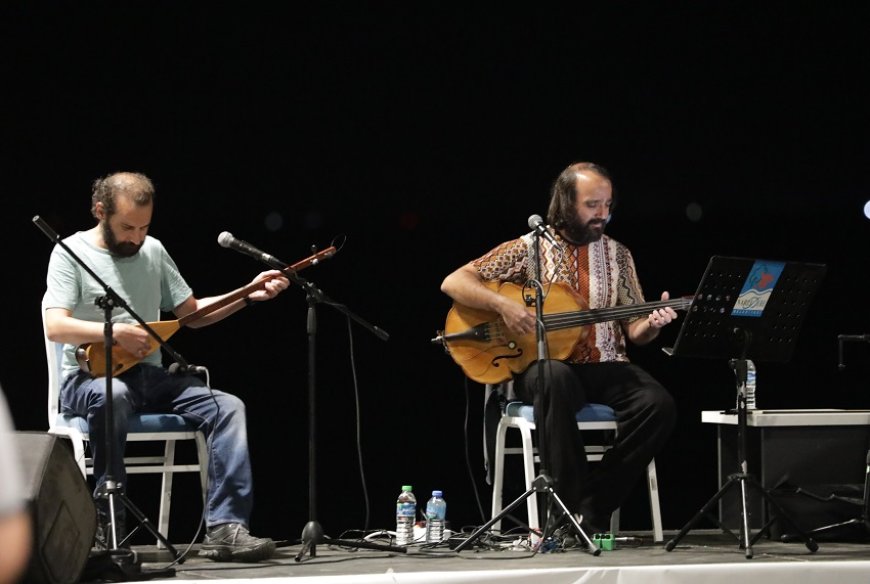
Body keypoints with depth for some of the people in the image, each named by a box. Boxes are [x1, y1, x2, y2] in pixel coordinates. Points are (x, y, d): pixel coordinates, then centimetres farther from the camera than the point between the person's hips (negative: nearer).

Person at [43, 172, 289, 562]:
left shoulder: (153, 251, 13)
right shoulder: (72, 252, -4)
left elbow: (192, 312, 19)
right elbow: (55, 326, -16)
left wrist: (249, 295, 7)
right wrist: (114, 331, -28)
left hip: (149, 376, 6)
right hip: (90, 378, -6)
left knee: (228, 407, -16)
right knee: (112, 396, -41)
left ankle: (224, 528, -24)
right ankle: (107, 527, -31)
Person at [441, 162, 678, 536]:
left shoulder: (617, 255, 13)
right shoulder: (529, 248, 2)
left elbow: (633, 330, 13)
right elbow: (453, 282, -4)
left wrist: (651, 324, -11)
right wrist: (504, 304, -20)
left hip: (605, 368, 4)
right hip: (544, 365, -4)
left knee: (658, 405, -27)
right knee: (555, 379, -41)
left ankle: (592, 507, -18)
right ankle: (571, 504, -35)